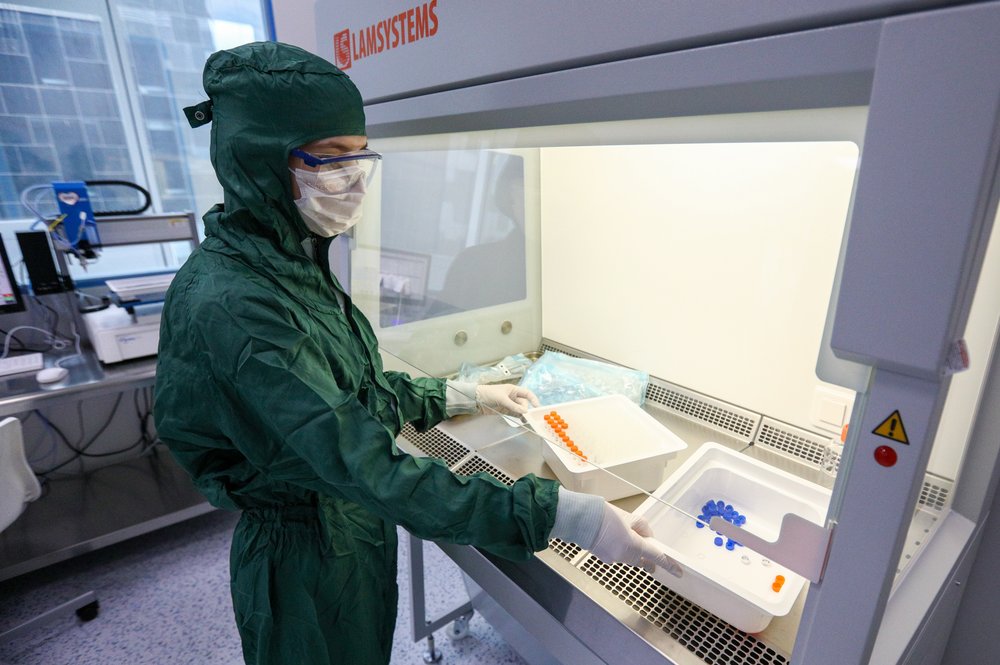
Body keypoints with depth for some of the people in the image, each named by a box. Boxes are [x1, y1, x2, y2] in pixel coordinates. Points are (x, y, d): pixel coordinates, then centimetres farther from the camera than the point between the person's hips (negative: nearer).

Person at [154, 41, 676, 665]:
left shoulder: (294, 263, -2)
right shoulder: (231, 306, -31)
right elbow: (371, 468, -34)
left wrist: (467, 397, 3)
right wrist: (559, 514, -34)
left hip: (359, 525, 8)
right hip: (309, 561, -7)